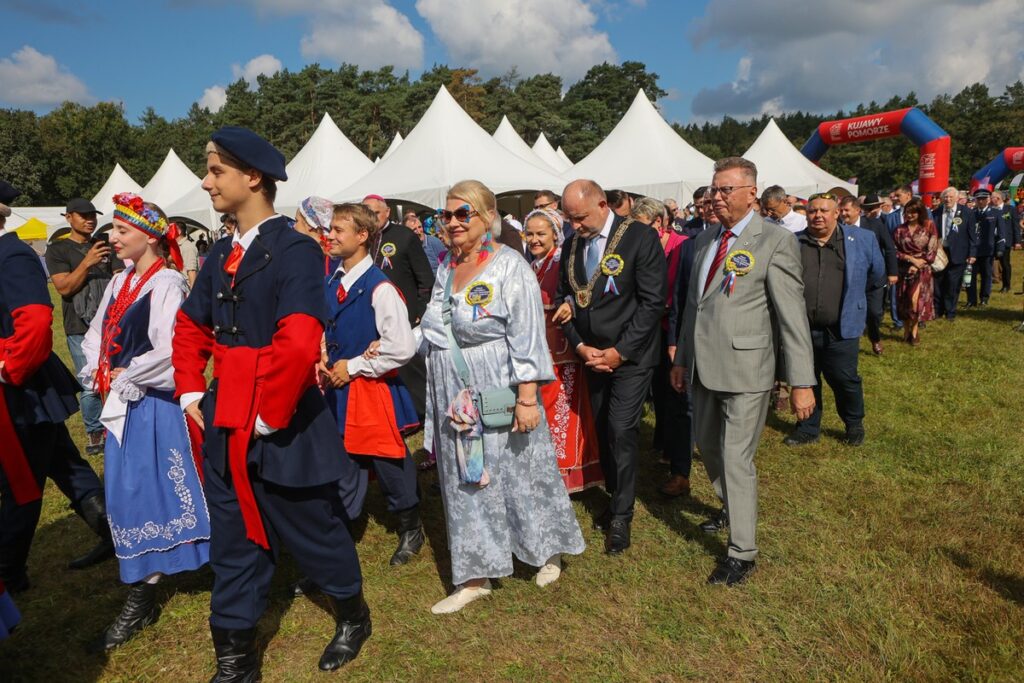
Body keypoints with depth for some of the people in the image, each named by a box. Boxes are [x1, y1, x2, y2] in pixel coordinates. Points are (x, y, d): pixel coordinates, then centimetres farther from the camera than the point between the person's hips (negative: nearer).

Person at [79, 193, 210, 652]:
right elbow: (95, 335, 18)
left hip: (153, 404, -9)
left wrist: (124, 377, -11)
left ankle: (141, 601, 13)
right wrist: (98, 375, 2)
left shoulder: (167, 283, -15)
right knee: (125, 490, 16)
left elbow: (168, 352, -23)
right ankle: (139, 596, 33)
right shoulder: (121, 281, 11)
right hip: (122, 404, 9)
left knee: (147, 491, -2)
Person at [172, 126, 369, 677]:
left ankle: (353, 616, 39)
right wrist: (191, 392, 8)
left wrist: (268, 416, -19)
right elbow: (190, 329, 19)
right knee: (234, 543, 16)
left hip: (282, 429, -7)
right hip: (226, 427, 7)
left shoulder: (295, 250, -17)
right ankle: (235, 658, 33)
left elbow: (299, 345, -27)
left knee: (313, 531, 12)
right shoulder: (221, 256, 8)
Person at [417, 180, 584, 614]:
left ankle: (550, 550, 36)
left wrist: (527, 398, -21)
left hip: (498, 397, -6)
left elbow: (526, 338, -17)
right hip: (456, 399, 7)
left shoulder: (510, 268, -13)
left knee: (521, 474, 9)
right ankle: (475, 577, 26)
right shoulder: (447, 268, 8)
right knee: (465, 482, 12)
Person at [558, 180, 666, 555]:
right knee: (603, 430, 10)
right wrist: (581, 346, -4)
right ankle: (616, 497, 28)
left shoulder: (641, 238, -12)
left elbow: (653, 302, -14)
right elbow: (565, 297, 9)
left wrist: (619, 352, -15)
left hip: (631, 356, -5)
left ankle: (621, 517, 9)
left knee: (621, 431, -7)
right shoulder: (572, 245, 5)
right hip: (592, 355, 5)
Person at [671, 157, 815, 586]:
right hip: (704, 368, 7)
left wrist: (801, 382, -14)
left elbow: (793, 316, -12)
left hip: (745, 369, -7)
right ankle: (731, 508, 46)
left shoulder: (775, 241, -9)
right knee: (708, 447, 20)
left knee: (737, 458, -2)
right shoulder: (705, 240, 12)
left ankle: (742, 553, 14)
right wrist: (682, 359, 18)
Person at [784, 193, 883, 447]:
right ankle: (808, 428, 27)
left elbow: (877, 276, 14)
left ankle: (854, 426, 29)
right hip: (802, 329, 2)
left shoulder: (863, 239, 2)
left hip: (840, 330, -2)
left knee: (845, 381, 5)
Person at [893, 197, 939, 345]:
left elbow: (932, 250, -4)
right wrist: (911, 259, -13)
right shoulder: (900, 230, 3)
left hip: (922, 269, -2)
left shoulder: (929, 226, 0)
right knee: (904, 301, 3)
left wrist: (918, 264, -13)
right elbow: (894, 251, 0)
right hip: (904, 269, 2)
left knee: (915, 300, -13)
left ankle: (914, 331, 4)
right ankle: (907, 330, 17)